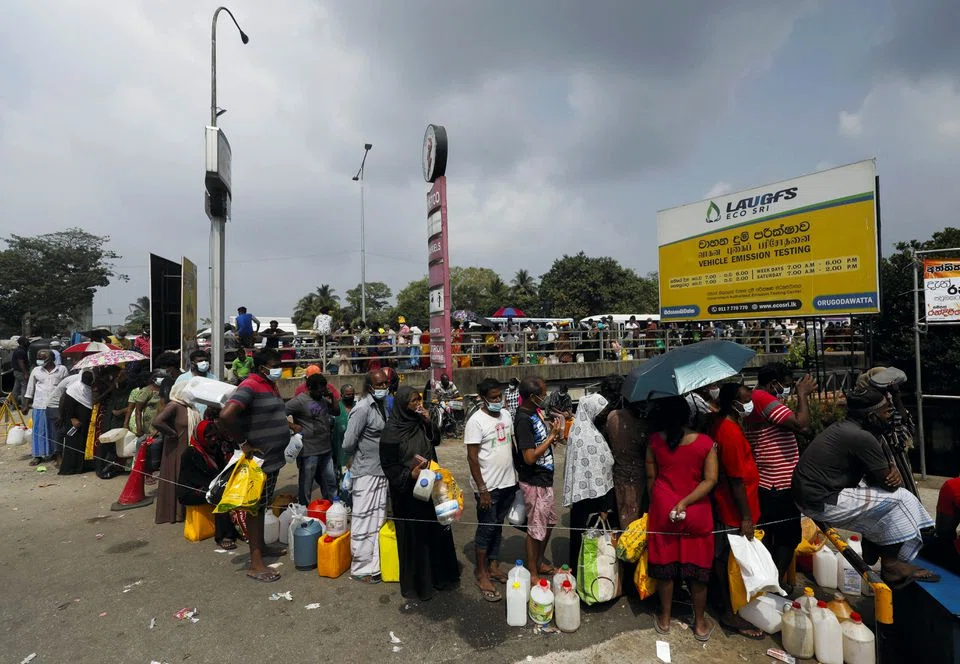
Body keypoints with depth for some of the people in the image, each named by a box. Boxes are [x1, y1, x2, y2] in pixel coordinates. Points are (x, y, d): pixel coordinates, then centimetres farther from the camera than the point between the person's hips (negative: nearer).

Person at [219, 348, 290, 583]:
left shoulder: (271, 386, 10)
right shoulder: (250, 387, -19)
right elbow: (226, 415, -32)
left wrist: (288, 424, 9)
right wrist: (243, 444, -24)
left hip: (273, 458, 9)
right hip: (259, 459, -9)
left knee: (263, 505, 20)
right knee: (255, 507, 0)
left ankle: (261, 546, 36)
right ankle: (255, 564, 8)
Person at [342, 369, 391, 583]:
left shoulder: (383, 405, 6)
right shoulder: (362, 409, -19)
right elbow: (348, 443, -19)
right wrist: (350, 463, -2)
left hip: (382, 471, 8)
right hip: (366, 472, -8)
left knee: (378, 518, 16)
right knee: (364, 521, 3)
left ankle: (374, 563, 30)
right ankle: (361, 569, 16)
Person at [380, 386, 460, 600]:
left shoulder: (420, 422, 0)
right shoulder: (392, 430, -17)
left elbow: (436, 440, 7)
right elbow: (388, 464, -15)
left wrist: (429, 422, -9)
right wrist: (409, 475, -27)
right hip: (407, 490, -6)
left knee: (436, 529, 15)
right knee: (413, 535, 6)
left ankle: (439, 575, 33)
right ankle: (416, 584, 23)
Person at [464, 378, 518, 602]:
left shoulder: (506, 415, 4)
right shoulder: (476, 421, -17)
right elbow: (472, 458, -17)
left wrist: (516, 474, 13)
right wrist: (482, 490, -17)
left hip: (508, 483, 6)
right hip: (488, 486, -6)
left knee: (498, 526, 18)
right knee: (486, 528, 5)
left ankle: (494, 566, 33)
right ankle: (481, 575, 20)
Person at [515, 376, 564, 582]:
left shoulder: (535, 411, 2)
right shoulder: (523, 420, -25)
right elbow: (530, 457, -27)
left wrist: (554, 432, -5)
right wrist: (552, 436, -22)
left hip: (544, 479, 9)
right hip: (534, 482, -9)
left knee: (550, 521, 22)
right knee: (536, 529, 6)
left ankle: (540, 563, 40)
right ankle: (532, 574, 25)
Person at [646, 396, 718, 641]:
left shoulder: (655, 440, -7)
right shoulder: (706, 442, -10)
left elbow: (651, 477, 0)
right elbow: (710, 480, -15)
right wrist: (685, 502, -14)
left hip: (662, 508, 1)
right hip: (696, 512, -1)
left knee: (664, 564, 14)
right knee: (697, 566, 14)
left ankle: (664, 619, 29)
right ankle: (700, 623, 29)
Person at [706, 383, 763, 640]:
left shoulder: (716, 420, 0)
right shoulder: (732, 433, -29)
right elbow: (737, 480, -24)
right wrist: (746, 517, -17)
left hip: (722, 504, 9)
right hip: (735, 510, -9)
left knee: (724, 558, 23)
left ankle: (723, 599, 41)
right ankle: (730, 614, 23)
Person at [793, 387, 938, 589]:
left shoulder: (844, 427, 8)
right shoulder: (861, 437, -19)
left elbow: (878, 474, 21)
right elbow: (888, 483, -9)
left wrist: (892, 469, -1)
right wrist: (894, 476, 13)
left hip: (810, 493, 9)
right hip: (824, 503, -9)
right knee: (899, 499, -1)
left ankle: (872, 550, 27)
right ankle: (892, 564, 12)